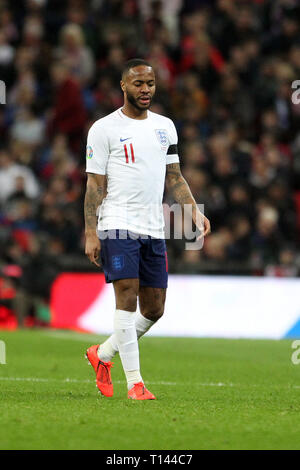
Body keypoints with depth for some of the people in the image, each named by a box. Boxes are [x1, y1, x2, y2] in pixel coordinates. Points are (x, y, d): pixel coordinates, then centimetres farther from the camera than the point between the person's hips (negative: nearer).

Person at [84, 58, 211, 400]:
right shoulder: (104, 129, -3)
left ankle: (102, 354, 26)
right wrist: (90, 234, -9)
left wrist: (195, 211, 5)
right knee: (127, 296, -14)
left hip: (154, 230, 6)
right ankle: (134, 382, -13)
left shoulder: (165, 126, 14)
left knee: (154, 309, 5)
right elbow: (95, 184, -4)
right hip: (118, 227, -6)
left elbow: (174, 177, 19)